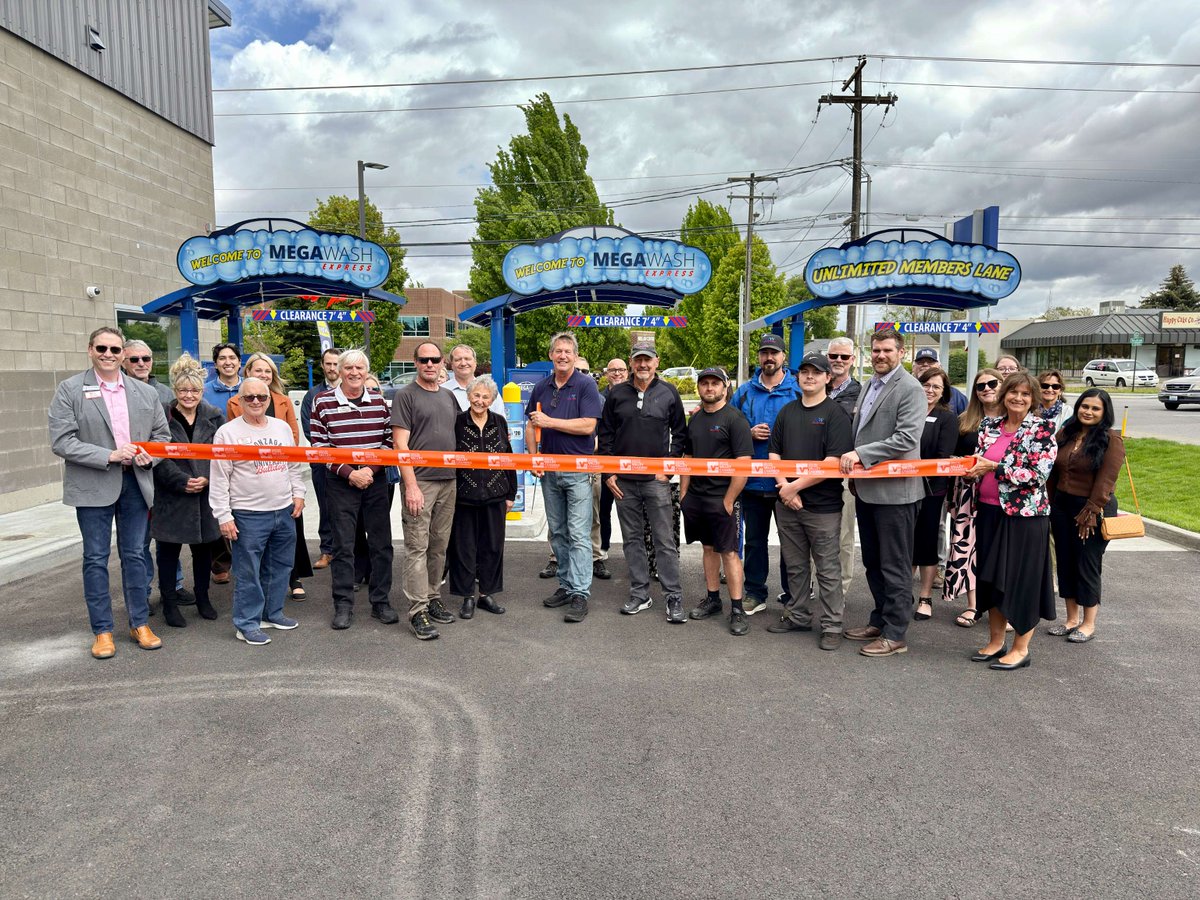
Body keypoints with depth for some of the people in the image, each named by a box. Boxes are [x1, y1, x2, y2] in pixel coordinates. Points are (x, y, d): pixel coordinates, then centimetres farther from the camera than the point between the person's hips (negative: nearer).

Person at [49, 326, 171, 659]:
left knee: (135, 556, 10)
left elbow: (162, 434, 13)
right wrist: (110, 455, -18)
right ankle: (102, 631, 17)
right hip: (93, 485, -3)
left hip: (135, 483, 3)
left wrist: (149, 454, -7)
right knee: (96, 559, 6)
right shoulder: (70, 390, -3)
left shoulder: (146, 392, 8)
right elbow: (61, 442, -10)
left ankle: (139, 624, 22)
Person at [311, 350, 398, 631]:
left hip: (376, 481, 3)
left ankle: (381, 601, 19)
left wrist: (371, 469, -8)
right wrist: (349, 473, -12)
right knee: (343, 545, 4)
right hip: (341, 483, -2)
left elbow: (388, 440, 6)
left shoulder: (378, 401, 5)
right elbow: (319, 445, -5)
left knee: (381, 543, 6)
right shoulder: (323, 402, -3)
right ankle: (343, 605, 15)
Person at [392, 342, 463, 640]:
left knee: (439, 546, 13)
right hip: (419, 481, -6)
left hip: (448, 481, 6)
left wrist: (459, 476, 12)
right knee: (417, 548, -4)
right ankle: (418, 611, 0)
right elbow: (400, 443, -10)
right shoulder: (405, 396, -4)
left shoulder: (448, 396, 15)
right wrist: (411, 485, -17)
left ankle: (432, 599, 24)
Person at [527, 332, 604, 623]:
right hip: (548, 469, 6)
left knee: (578, 534, -6)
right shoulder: (541, 387, 11)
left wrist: (549, 421, -15)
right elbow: (532, 425, 17)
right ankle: (566, 585, 23)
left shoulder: (586, 385, -6)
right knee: (557, 532, 12)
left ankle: (580, 593, -3)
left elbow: (588, 425, -16)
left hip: (578, 469, -6)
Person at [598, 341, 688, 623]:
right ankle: (639, 594, 19)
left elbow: (679, 432, 8)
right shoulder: (617, 394, 7)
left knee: (665, 540, -2)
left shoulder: (668, 393, 3)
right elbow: (605, 434, 10)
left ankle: (673, 597, 5)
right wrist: (608, 473, 3)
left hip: (656, 480, -2)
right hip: (623, 481, 3)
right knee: (632, 539, 9)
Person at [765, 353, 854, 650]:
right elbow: (774, 453, 10)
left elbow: (834, 461, -16)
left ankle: (832, 626, 14)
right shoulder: (787, 411, 11)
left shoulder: (836, 413, -7)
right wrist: (785, 486, -6)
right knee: (795, 566, 16)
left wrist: (796, 486, -15)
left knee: (827, 569, 4)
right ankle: (798, 616, 30)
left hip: (823, 506, -5)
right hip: (787, 503, 5)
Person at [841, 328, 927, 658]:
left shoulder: (910, 389, -11)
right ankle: (880, 620, 30)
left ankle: (895, 634, 11)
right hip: (866, 489, 8)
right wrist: (853, 465, 12)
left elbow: (907, 438, -21)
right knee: (873, 563, 17)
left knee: (894, 567, 1)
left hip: (894, 491, -8)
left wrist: (861, 454, -22)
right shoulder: (869, 385, 14)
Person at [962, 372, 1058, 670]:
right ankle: (995, 642, 27)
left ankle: (1021, 649, 17)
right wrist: (971, 466, -6)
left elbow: (1039, 474, -16)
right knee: (992, 577, 13)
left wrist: (994, 467, -17)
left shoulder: (1042, 429, -8)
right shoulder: (989, 425, 8)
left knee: (1021, 578, 3)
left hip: (1025, 514, -5)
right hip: (990, 512, 6)